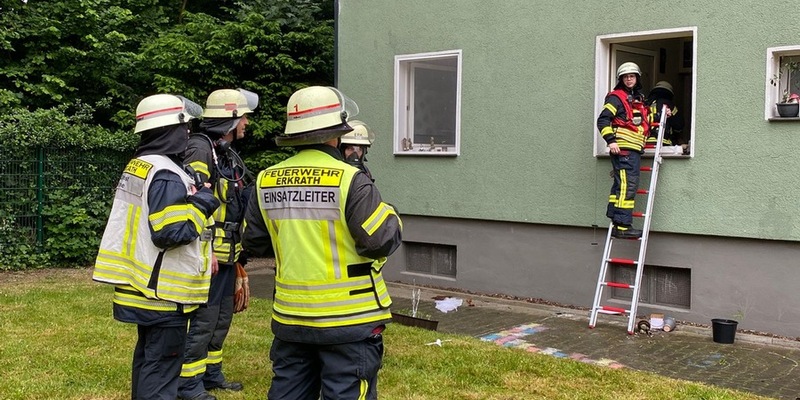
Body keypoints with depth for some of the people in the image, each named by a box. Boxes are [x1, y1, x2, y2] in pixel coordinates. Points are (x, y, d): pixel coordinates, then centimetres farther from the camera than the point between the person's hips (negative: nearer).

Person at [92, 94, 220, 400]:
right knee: (161, 367, -2)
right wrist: (202, 202, -15)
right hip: (163, 293, -10)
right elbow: (170, 232, -26)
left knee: (148, 359, 21)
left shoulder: (137, 167, 12)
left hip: (142, 287, 10)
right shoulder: (167, 176, -20)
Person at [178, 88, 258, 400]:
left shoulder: (230, 154, 16)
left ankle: (211, 374, 30)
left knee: (221, 318, 17)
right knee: (202, 320, -3)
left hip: (228, 254, 10)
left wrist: (239, 252, 21)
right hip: (209, 254, -10)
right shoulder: (200, 149, -14)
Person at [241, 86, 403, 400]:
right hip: (349, 318, -5)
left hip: (291, 317, 6)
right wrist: (390, 215, 3)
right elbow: (382, 242, -16)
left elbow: (254, 243, 9)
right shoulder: (350, 179, -16)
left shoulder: (266, 180, 1)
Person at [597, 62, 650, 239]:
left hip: (634, 148, 9)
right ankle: (622, 226, -17)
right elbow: (603, 120, -9)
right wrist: (611, 140, -19)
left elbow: (642, 121, 36)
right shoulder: (616, 97, -2)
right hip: (622, 147, -9)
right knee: (627, 185, -15)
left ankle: (616, 221, 12)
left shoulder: (638, 99, 23)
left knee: (621, 186, 9)